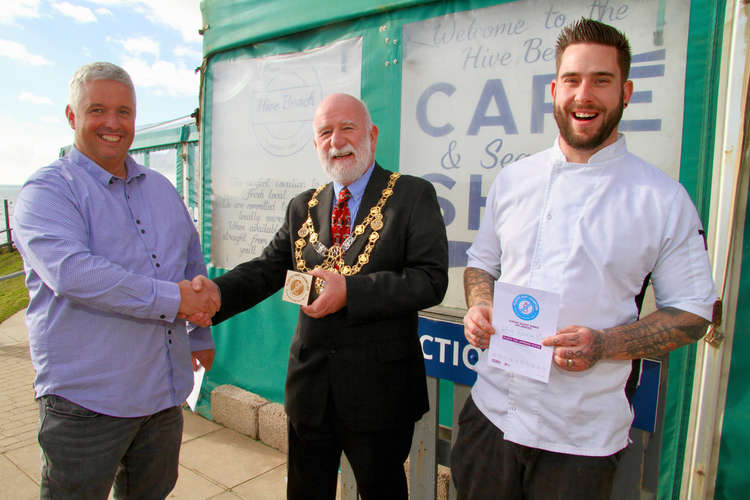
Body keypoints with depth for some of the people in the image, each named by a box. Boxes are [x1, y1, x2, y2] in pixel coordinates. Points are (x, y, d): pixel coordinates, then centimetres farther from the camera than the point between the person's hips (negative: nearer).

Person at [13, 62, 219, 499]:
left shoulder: (162, 189, 12)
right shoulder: (46, 190, -8)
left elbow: (193, 264, 20)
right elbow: (71, 271, -25)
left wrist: (200, 334, 22)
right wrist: (170, 299, -23)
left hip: (164, 392, 6)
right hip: (84, 399, -5)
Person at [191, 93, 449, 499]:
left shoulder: (413, 196, -7)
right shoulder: (302, 208, 9)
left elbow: (430, 280, -16)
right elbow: (265, 270, 3)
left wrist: (350, 291, -26)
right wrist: (216, 294, -16)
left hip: (379, 388, -4)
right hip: (310, 384, 4)